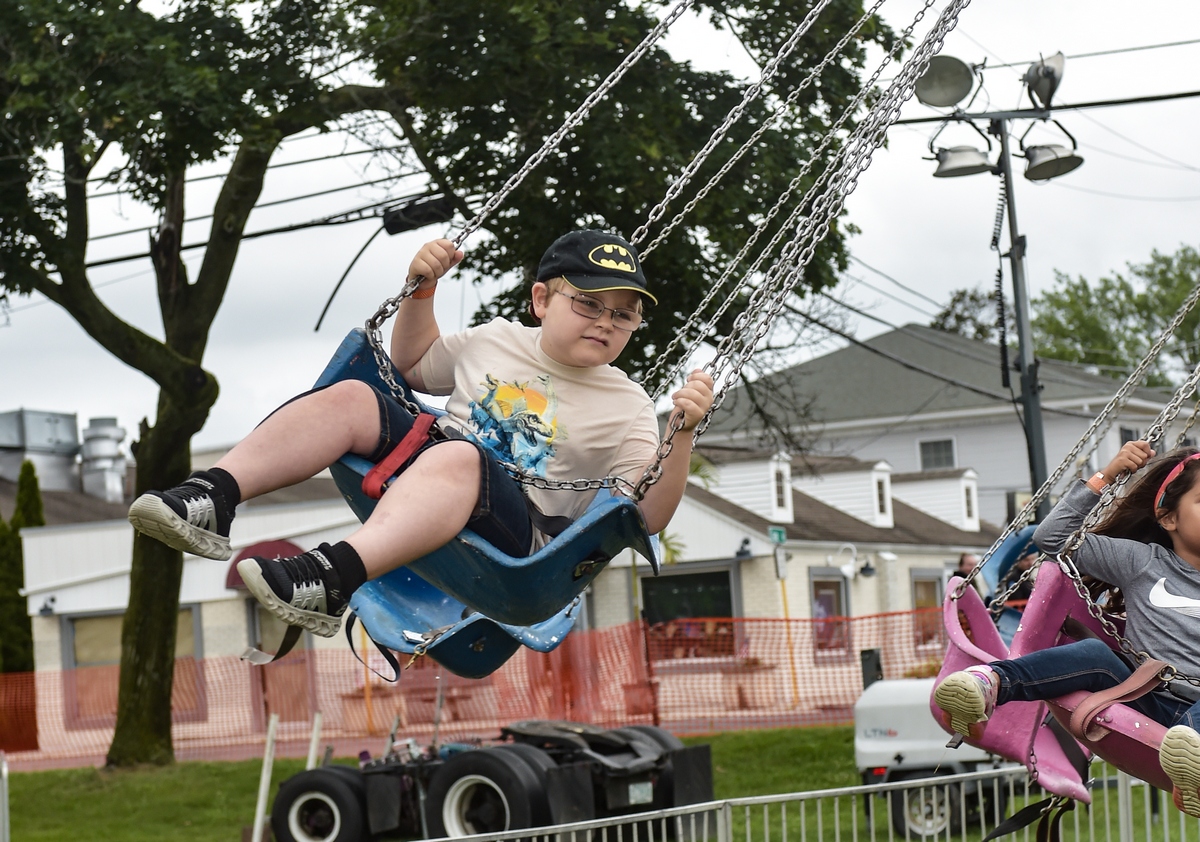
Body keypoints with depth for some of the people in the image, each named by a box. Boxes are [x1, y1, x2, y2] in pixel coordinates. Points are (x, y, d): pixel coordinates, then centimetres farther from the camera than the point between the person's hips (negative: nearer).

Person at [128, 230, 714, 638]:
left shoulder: (626, 408, 5)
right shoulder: (498, 340, 18)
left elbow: (648, 515, -6)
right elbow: (414, 366, 33)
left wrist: (683, 433, -21)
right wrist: (421, 290, 17)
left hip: (519, 529, -6)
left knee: (457, 457, -38)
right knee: (351, 399, -16)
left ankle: (335, 574, -60)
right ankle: (215, 495, -27)